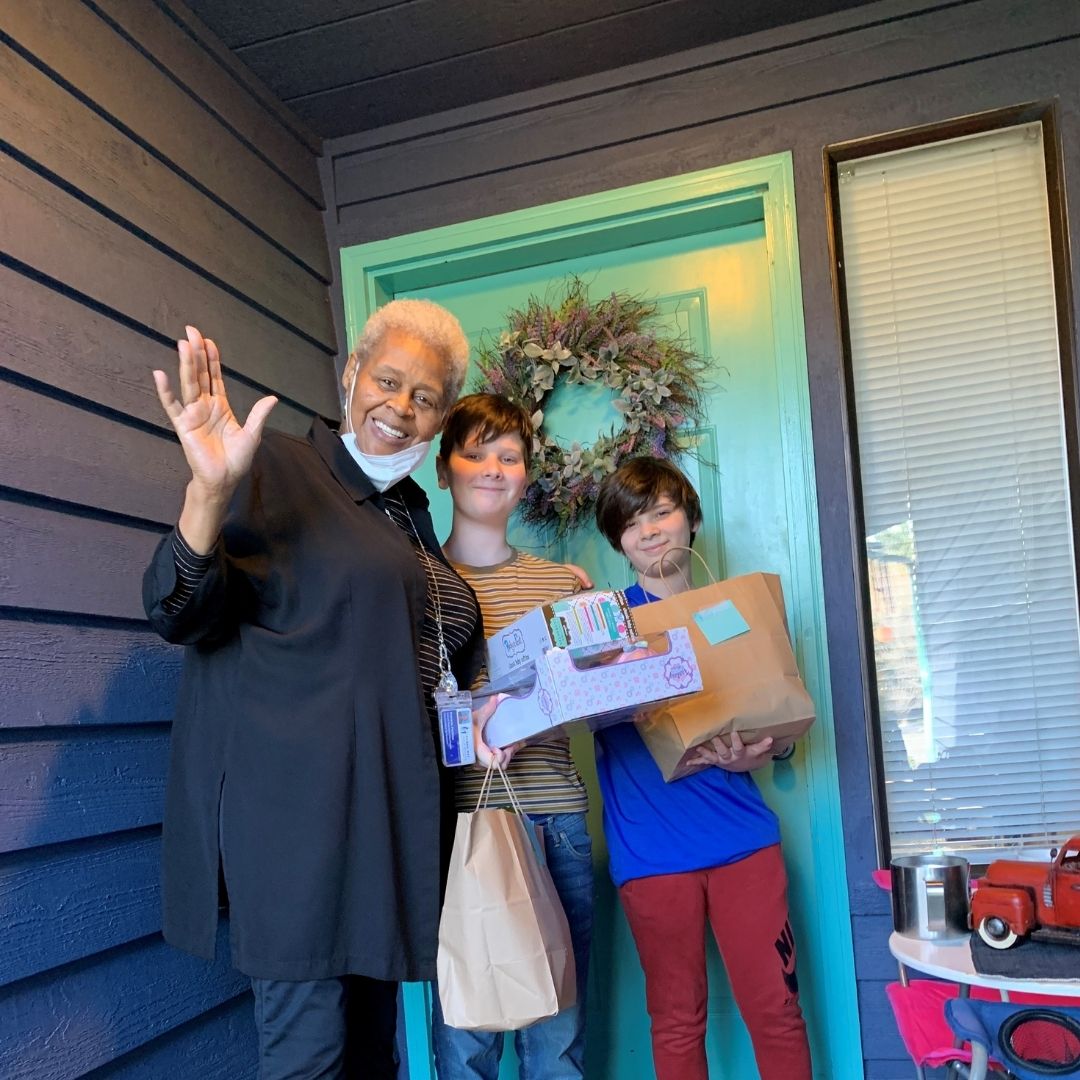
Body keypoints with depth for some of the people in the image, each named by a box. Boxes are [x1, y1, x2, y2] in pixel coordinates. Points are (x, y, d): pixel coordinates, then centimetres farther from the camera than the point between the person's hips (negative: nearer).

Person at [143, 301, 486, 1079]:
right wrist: (210, 491, -29)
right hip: (301, 811, -7)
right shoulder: (277, 469, -4)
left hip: (393, 814, 7)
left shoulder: (414, 514, 17)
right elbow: (181, 615, -14)